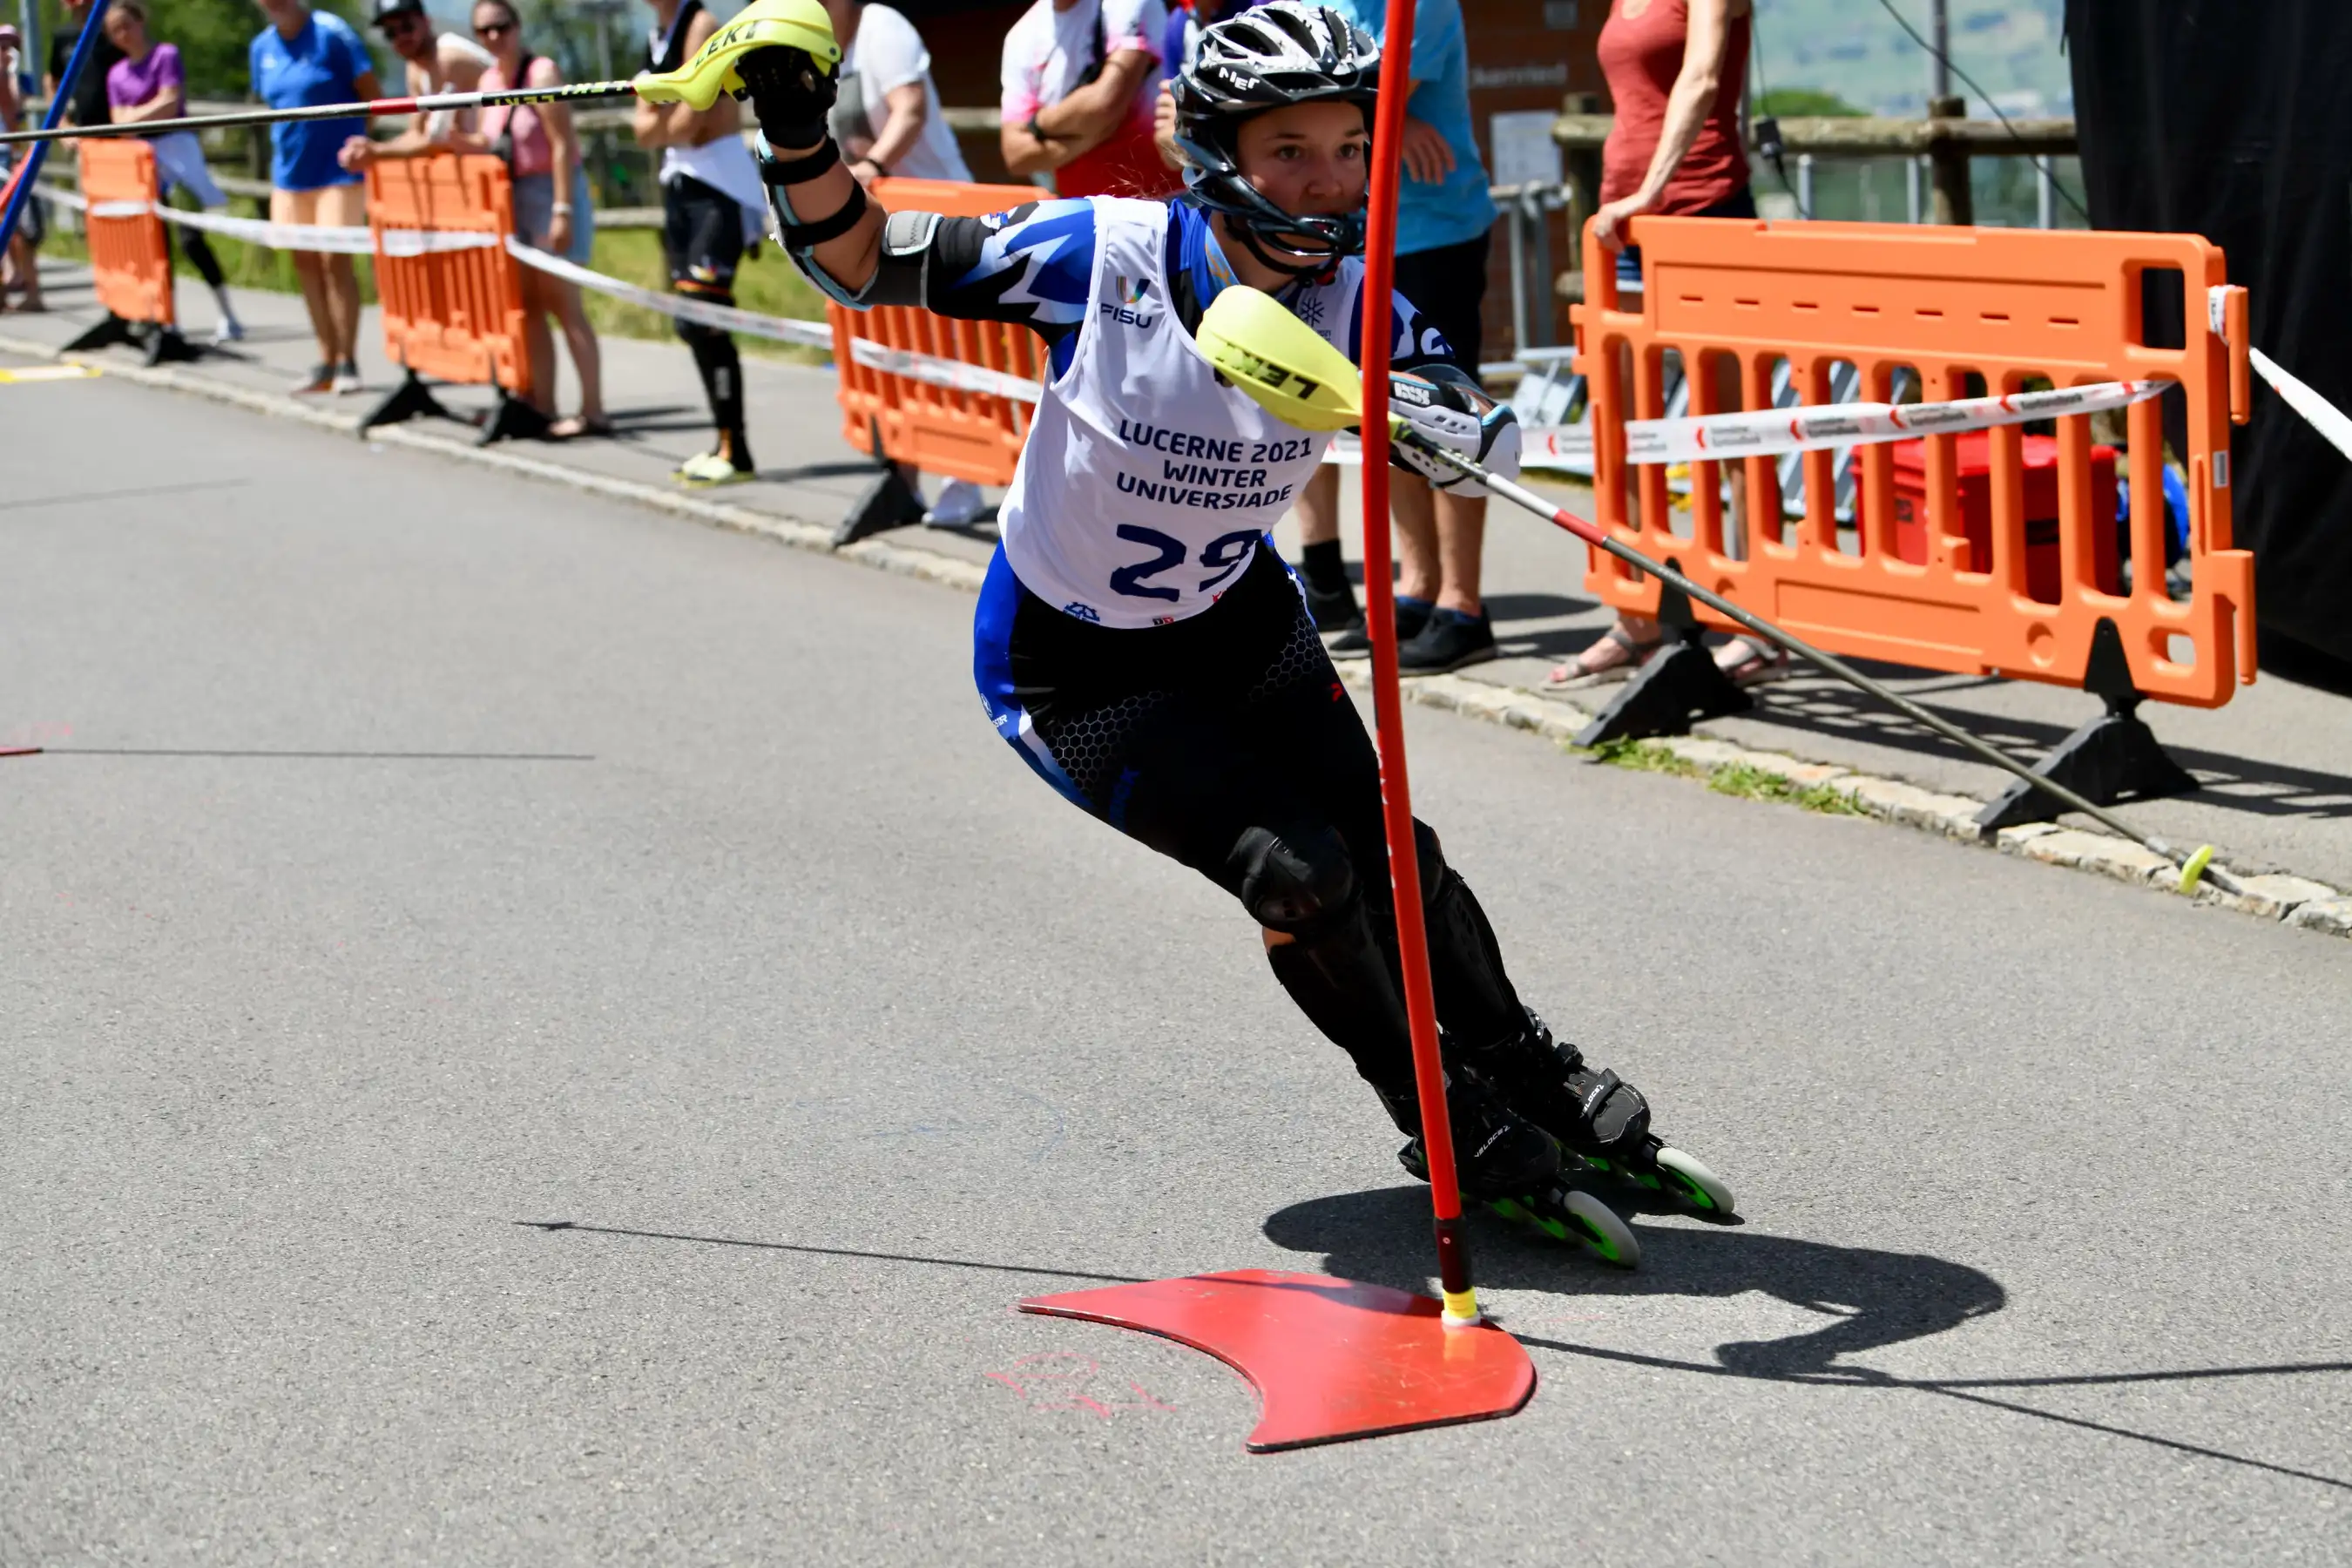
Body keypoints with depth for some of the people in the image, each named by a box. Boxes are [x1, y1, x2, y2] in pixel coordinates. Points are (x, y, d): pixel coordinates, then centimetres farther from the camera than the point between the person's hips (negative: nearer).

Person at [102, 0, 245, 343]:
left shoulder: (166, 55, -3)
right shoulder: (116, 74, 14)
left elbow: (169, 103, -10)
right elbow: (119, 122, 9)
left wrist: (134, 117, 0)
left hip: (175, 147, -6)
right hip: (141, 156, 6)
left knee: (191, 237, -15)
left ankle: (228, 317, -12)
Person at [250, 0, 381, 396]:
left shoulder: (332, 33, -11)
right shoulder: (261, 48, 7)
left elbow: (373, 95, -9)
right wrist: (286, 143, 10)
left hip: (337, 170, -6)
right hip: (290, 171, 6)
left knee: (334, 260, -8)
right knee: (305, 262, 8)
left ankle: (347, 363, -1)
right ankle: (327, 360, 16)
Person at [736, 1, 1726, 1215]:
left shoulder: (1350, 302, -15)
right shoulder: (1104, 256, -26)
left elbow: (1486, 436, -26)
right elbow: (866, 264, -19)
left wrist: (1442, 421, -49)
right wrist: (798, 140, -37)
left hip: (1239, 621, 4)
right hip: (1075, 669, -4)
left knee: (1388, 854, 2)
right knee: (1298, 875, -14)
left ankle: (1525, 1069, 28)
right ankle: (1441, 1116, 8)